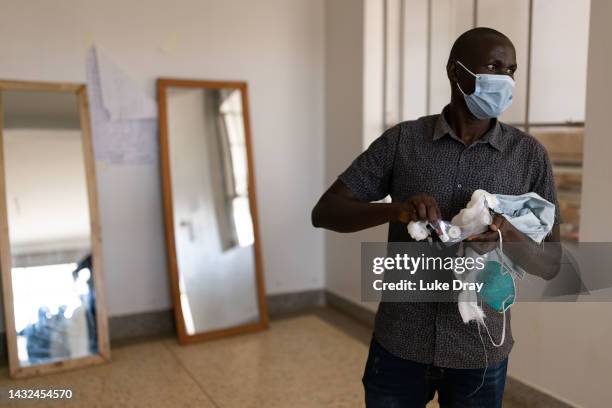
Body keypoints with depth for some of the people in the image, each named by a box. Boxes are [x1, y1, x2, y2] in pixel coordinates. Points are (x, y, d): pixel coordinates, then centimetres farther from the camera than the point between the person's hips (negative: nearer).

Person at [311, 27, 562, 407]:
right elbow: (326, 211, -7)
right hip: (398, 345, 0)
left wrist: (510, 236, -23)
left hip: (480, 354, 1)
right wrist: (396, 209, -24)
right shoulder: (401, 140, -5)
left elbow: (551, 265, -1)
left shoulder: (530, 155, -3)